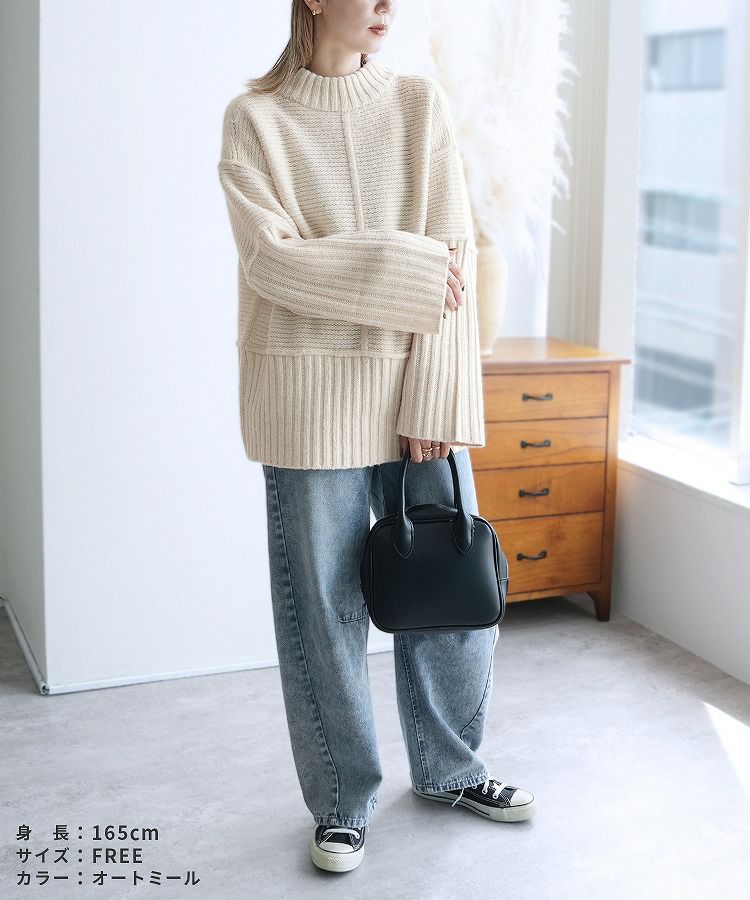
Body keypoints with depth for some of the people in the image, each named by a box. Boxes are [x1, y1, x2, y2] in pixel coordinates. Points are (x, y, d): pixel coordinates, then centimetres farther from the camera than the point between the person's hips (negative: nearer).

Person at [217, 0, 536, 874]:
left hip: (417, 383, 3)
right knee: (323, 606, 5)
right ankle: (341, 802, 25)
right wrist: (409, 272, -14)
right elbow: (271, 258, -12)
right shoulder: (254, 119, -1)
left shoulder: (421, 103, 6)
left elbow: (455, 259, -1)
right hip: (311, 395, -3)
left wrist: (436, 399, -7)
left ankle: (448, 767, 34)